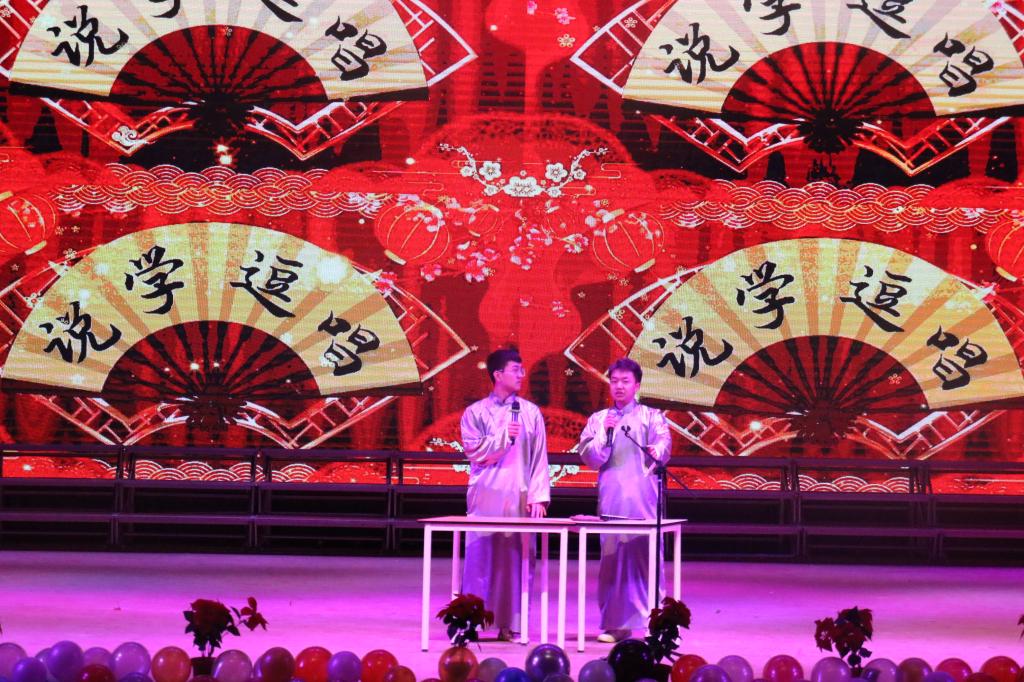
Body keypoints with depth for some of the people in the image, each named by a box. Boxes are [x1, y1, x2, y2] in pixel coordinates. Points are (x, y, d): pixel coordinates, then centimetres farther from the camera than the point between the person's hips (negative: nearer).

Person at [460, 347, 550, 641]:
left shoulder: (531, 412, 9)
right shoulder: (476, 412, 5)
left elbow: (540, 458, 6)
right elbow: (474, 451, -4)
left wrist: (538, 496, -2)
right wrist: (504, 435, -12)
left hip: (519, 497, 1)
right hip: (486, 496, -1)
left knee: (515, 559, 0)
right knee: (479, 557, -3)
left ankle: (509, 624, 4)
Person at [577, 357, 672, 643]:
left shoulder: (651, 416, 10)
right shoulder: (598, 420, 15)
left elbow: (665, 443, -6)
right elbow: (589, 458, 7)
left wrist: (656, 450, -28)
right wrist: (604, 433, -9)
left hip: (644, 499, -2)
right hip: (611, 499, 2)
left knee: (647, 555, -8)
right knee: (612, 558, 0)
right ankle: (615, 623, 5)